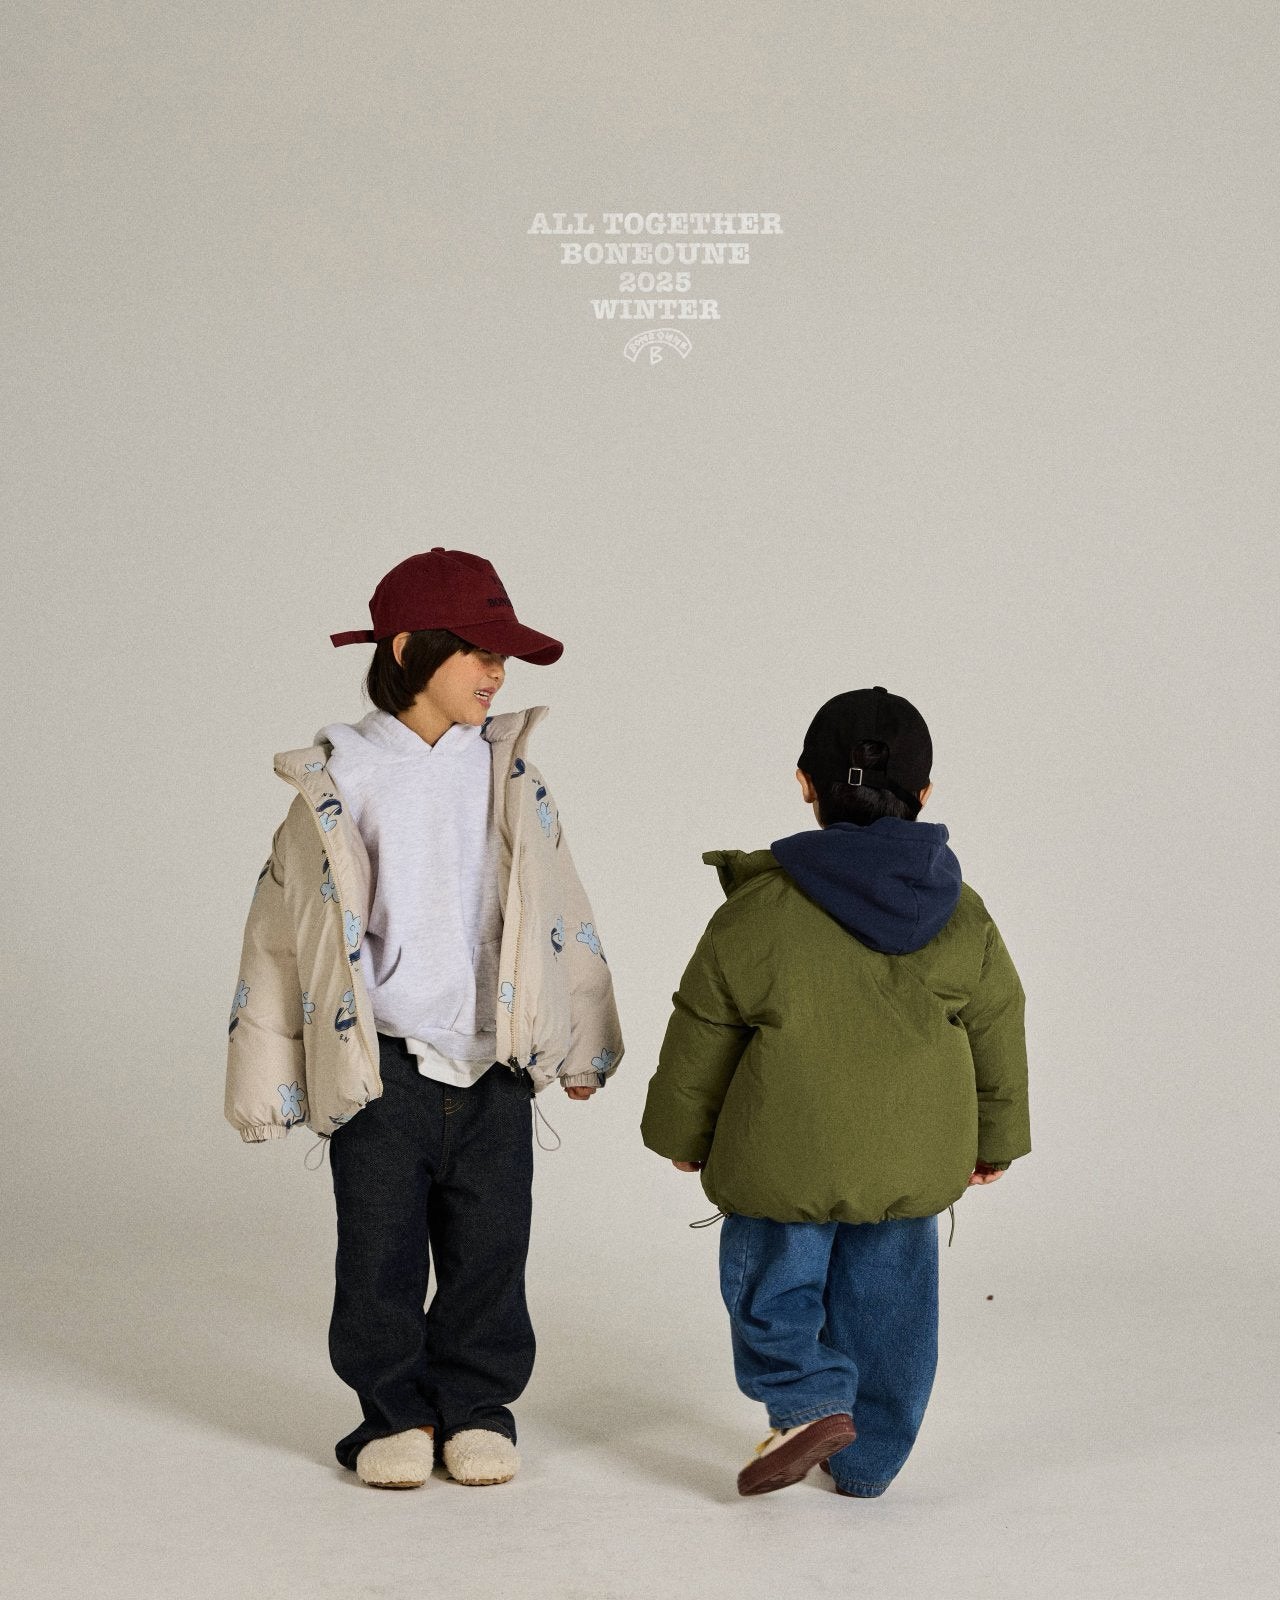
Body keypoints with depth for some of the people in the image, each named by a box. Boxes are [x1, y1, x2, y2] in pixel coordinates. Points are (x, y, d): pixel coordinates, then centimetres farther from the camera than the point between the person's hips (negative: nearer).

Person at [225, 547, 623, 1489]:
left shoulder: (510, 777, 4)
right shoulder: (339, 784, -4)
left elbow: (560, 916, 12)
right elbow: (284, 931, 1)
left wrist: (579, 1046, 14)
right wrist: (271, 1081, 1)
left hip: (494, 1066, 2)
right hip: (380, 1068, -2)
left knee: (489, 1251, 7)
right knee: (381, 1253, 5)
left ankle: (477, 1410, 23)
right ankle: (395, 1413, 21)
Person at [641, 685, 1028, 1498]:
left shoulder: (760, 910, -11)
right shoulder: (962, 916, -2)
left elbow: (702, 1034, -4)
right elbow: (998, 1035, 7)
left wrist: (684, 1132, 11)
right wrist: (995, 1138, 22)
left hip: (785, 1158, -3)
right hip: (911, 1161, 3)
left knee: (772, 1281, 15)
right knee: (887, 1297, 15)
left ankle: (809, 1400, -4)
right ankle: (869, 1457, 22)